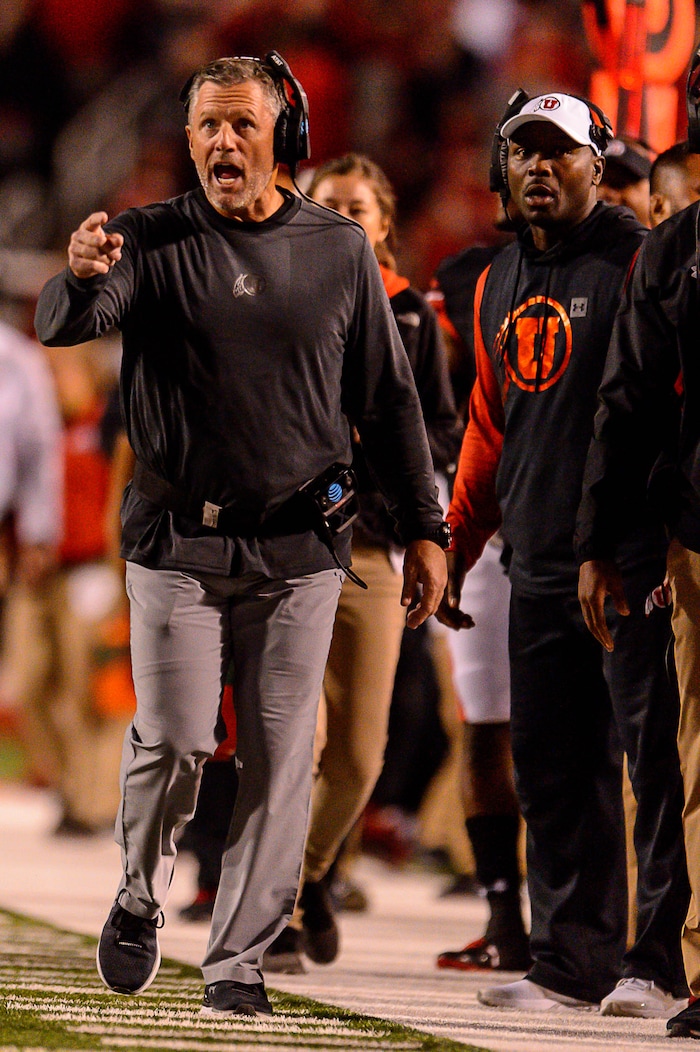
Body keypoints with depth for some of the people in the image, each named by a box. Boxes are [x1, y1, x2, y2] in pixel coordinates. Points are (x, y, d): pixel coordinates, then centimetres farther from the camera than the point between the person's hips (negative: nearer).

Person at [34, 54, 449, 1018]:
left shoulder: (340, 250, 6)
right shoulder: (154, 242, -1)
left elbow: (387, 399, 10)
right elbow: (61, 324, -20)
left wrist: (425, 528, 7)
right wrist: (81, 277, -44)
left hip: (300, 548, 2)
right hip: (178, 541, -2)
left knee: (278, 758, 0)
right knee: (174, 740, -8)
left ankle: (239, 963, 8)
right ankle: (140, 898, 20)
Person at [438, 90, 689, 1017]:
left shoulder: (635, 262, -5)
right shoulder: (499, 285, 18)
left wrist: (675, 533, -18)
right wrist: (455, 549, 21)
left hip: (633, 556, -7)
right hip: (540, 567, 7)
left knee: (653, 755, -5)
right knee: (550, 768, 7)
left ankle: (656, 962, -3)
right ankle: (571, 963, 12)